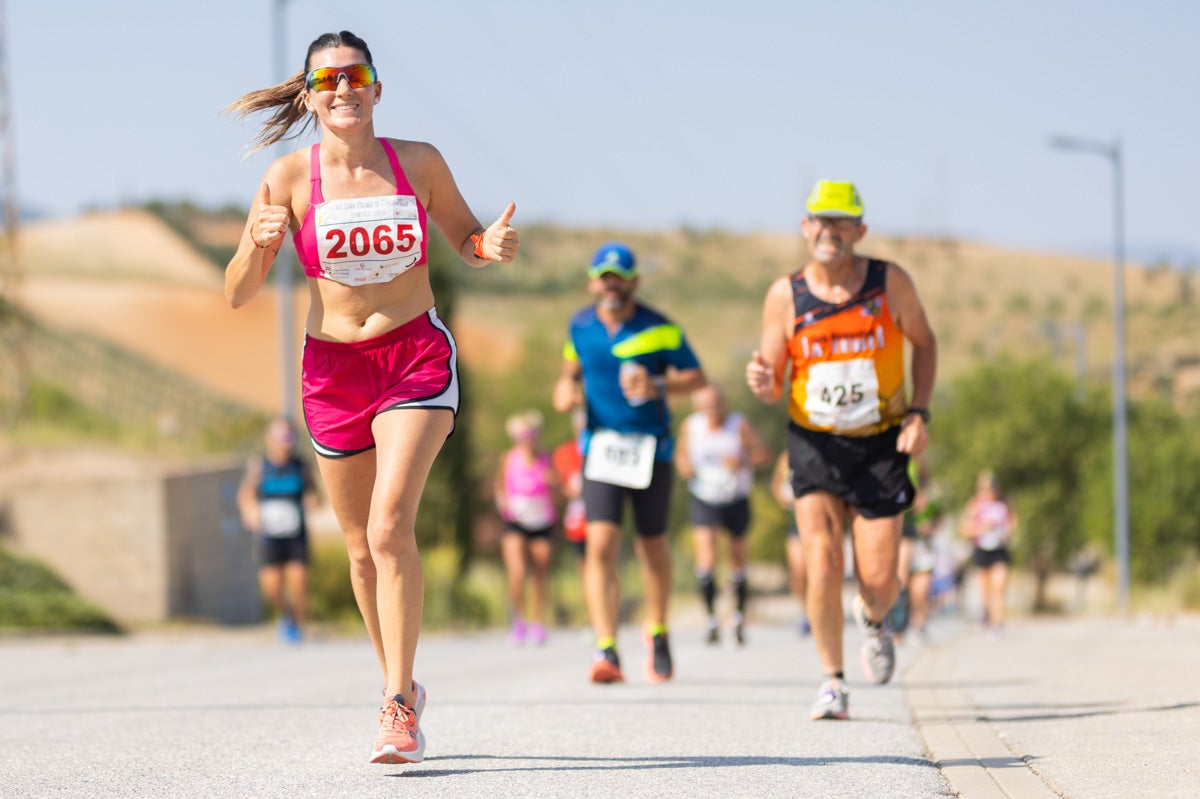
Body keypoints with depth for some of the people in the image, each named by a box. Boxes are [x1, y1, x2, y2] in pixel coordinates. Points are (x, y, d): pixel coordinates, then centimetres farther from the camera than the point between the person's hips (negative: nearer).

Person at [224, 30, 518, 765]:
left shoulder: (418, 162, -3)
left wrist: (492, 246, -11)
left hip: (417, 355, -2)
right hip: (333, 367, 2)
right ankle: (402, 683, 31)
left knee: (390, 527, -19)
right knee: (362, 546, 10)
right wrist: (258, 243, -25)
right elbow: (238, 295, -4)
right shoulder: (291, 177, -5)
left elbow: (466, 239, 12)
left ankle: (400, 708, -18)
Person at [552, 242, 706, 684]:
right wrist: (565, 391, -2)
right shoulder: (580, 327, 4)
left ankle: (657, 632, 37)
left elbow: (696, 376, 0)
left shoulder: (661, 329, -5)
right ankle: (606, 651, -20)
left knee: (651, 546, 11)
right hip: (600, 446, 1)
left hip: (650, 448, -1)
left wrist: (658, 387, -19)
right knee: (601, 545, -15)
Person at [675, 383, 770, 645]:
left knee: (737, 560, 11)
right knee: (706, 560, -16)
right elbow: (682, 453, 10)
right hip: (704, 499, 0)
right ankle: (711, 619, -5)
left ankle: (740, 616, 33)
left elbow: (764, 454, -9)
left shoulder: (740, 425, -14)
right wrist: (685, 467, -11)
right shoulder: (691, 426, -7)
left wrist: (743, 461, -27)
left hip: (736, 499, 0)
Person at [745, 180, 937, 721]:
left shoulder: (890, 283, -7)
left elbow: (923, 342, 9)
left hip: (880, 445, 0)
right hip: (815, 445, 0)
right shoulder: (785, 297, -7)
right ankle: (832, 683, 0)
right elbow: (773, 385, -1)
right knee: (822, 565, -16)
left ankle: (873, 619, 34)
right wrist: (761, 383, -26)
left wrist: (919, 412, -4)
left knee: (878, 578, -4)